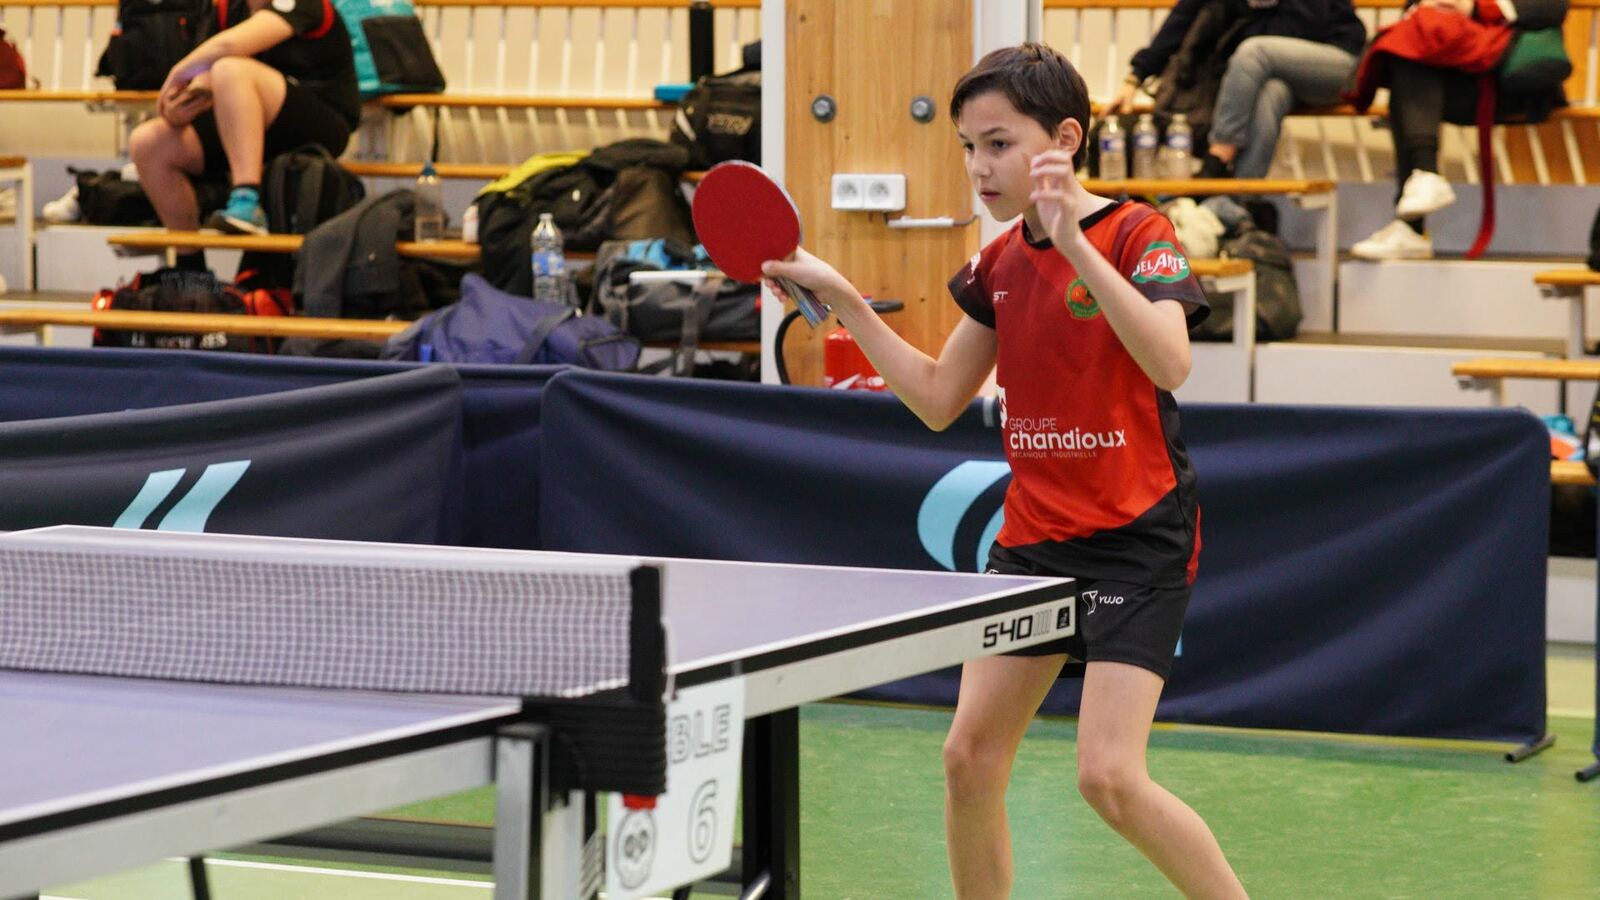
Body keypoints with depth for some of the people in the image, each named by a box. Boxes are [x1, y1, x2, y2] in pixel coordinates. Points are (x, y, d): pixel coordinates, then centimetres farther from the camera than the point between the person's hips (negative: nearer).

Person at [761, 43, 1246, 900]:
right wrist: (844, 301, 8)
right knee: (970, 757, 3)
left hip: (1136, 538, -7)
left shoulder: (1137, 233, -12)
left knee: (1108, 777, -16)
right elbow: (939, 399, 15)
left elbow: (1169, 362, -30)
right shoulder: (999, 265, 8)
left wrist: (1075, 243, -35)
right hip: (1033, 533, 7)